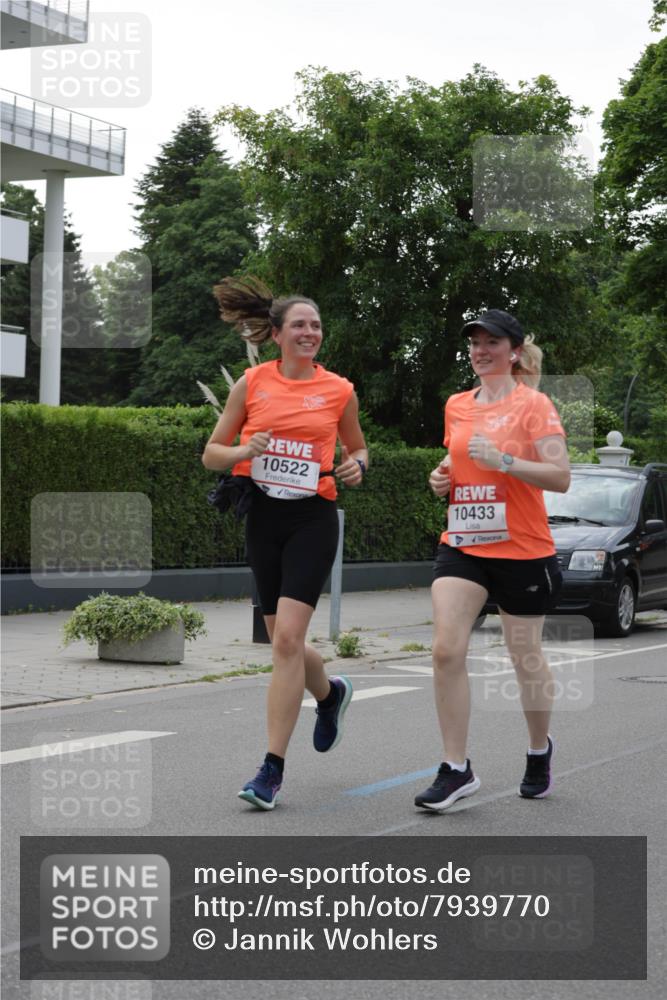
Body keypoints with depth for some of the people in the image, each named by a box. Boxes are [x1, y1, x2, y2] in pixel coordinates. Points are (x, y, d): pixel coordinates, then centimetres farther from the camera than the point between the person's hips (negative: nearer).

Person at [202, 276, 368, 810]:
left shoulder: (339, 390, 3)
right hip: (263, 516, 3)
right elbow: (211, 453, 8)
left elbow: (358, 447, 19)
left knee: (287, 638, -15)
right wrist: (242, 451, -13)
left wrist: (356, 465, -4)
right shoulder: (251, 384, 4)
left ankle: (273, 769, -10)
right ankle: (331, 693, 44)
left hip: (313, 518, -3)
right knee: (283, 641, 9)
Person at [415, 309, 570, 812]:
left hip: (523, 549, -4)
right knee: (447, 649, -12)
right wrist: (443, 476, 4)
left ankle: (540, 749, 35)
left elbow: (561, 477, -15)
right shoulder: (457, 406, 10)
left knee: (526, 657, 9)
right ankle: (456, 769, -6)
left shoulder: (533, 404, -7)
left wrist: (502, 459, -24)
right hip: (462, 545, 4)